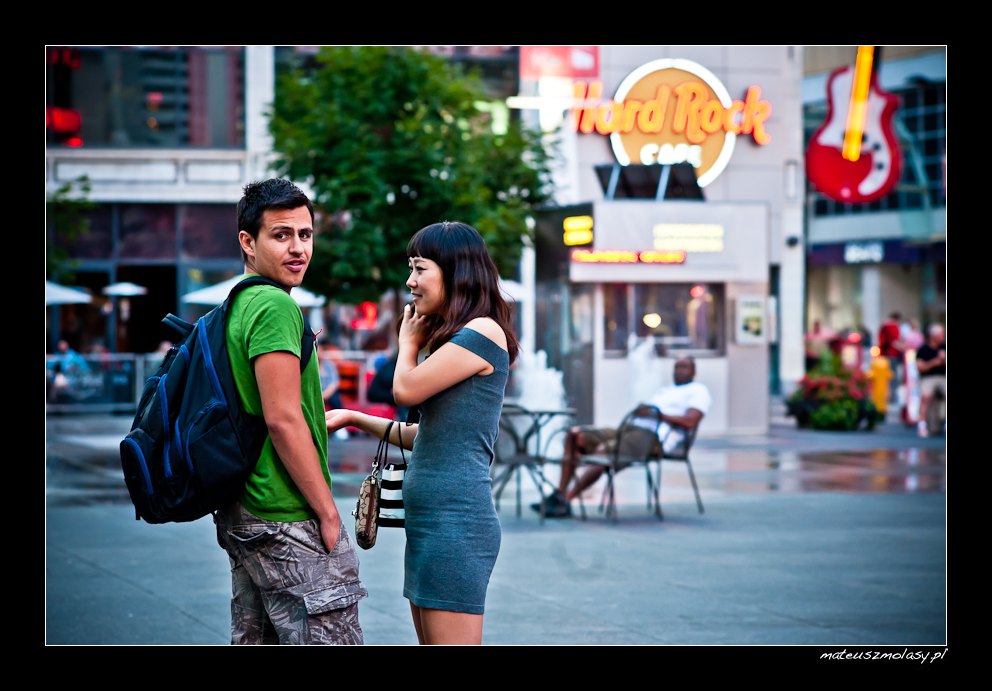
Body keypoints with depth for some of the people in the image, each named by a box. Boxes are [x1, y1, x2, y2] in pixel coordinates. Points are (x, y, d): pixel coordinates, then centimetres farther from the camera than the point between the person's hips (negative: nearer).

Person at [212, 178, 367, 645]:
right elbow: (282, 419, -20)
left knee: (254, 639, 13)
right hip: (287, 520, -10)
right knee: (332, 641, -7)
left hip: (242, 518, 10)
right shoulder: (275, 306, -14)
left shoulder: (236, 305, 15)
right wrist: (328, 511, -15)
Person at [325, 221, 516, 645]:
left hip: (454, 517, -10)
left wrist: (408, 341, 6)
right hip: (429, 519, 10)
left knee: (450, 641, -9)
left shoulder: (482, 332, -10)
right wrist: (355, 418, 20)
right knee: (430, 642, 11)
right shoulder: (455, 342, 21)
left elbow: (406, 390, -13)